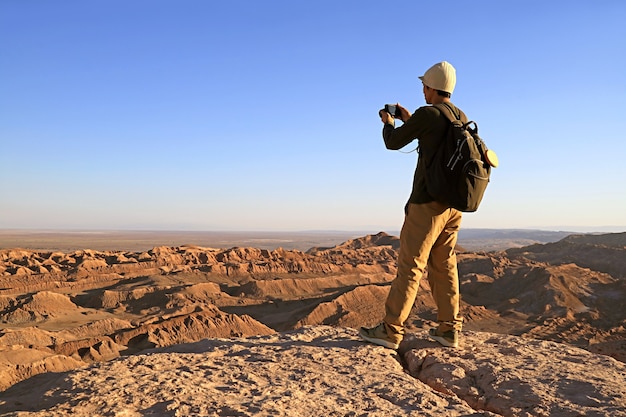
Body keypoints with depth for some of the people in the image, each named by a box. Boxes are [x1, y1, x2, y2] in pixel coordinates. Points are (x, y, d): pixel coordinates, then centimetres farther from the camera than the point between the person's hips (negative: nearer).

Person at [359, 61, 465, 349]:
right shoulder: (462, 118, 11)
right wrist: (409, 121, 26)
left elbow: (393, 142, -2)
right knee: (444, 265, 12)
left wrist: (388, 123, 18)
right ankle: (449, 329, 15)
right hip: (454, 204, 7)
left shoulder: (426, 114, -12)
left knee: (411, 265, -4)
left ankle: (391, 330, 1)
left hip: (427, 203, -7)